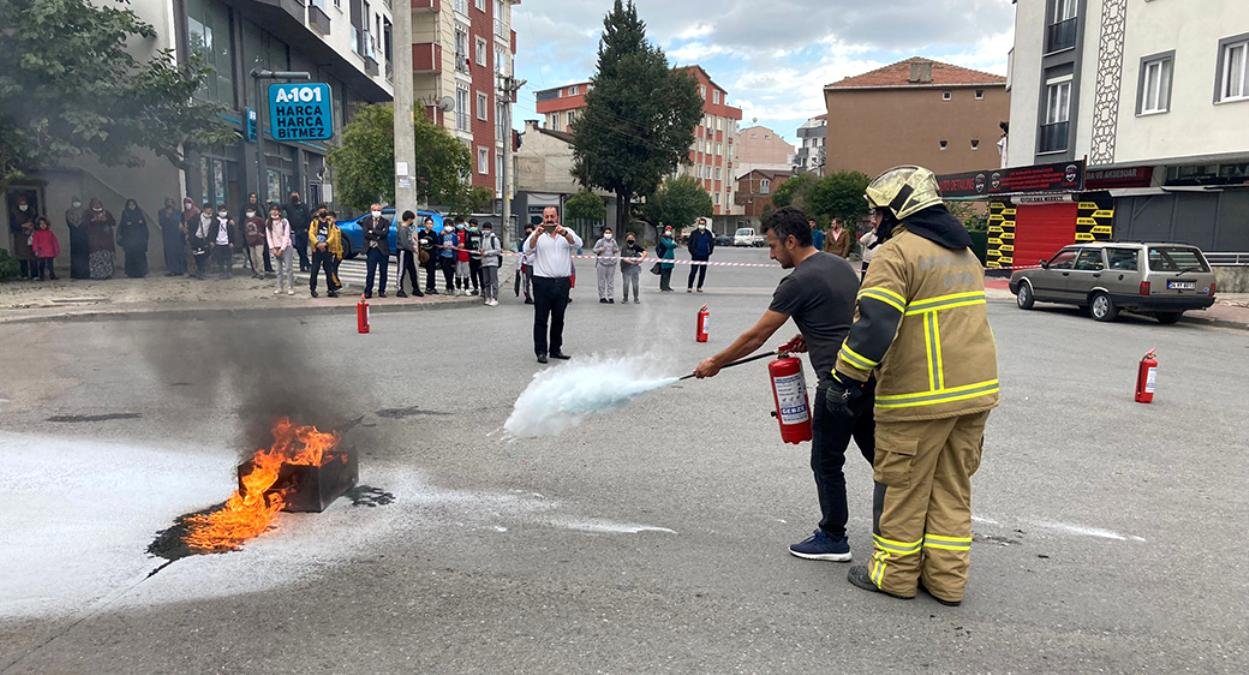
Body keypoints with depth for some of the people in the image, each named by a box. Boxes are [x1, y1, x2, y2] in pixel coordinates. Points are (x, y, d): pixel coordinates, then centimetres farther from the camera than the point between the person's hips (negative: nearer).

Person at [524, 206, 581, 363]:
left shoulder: (567, 233, 8)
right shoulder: (537, 234, 3)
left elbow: (578, 244, -10)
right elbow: (528, 248, -13)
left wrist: (564, 233, -30)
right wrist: (536, 235, -33)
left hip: (562, 282, 2)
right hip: (542, 281, -2)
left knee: (558, 319, 12)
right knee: (541, 319, 0)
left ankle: (555, 349, 23)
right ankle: (541, 351, 6)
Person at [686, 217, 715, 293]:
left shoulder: (708, 233, 6)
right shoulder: (694, 233, 0)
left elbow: (712, 243, 13)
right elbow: (689, 243, 4)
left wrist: (709, 252, 3)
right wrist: (692, 252, -3)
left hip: (705, 256, 3)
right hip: (695, 256, -3)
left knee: (703, 273, 6)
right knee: (693, 272, -7)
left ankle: (699, 287, 15)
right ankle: (689, 287, -3)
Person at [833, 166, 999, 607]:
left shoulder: (897, 252, -12)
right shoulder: (964, 252, 17)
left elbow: (874, 325, -21)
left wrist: (845, 380, -15)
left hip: (919, 396, -8)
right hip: (975, 389, 8)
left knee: (902, 486, 6)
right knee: (953, 487, 14)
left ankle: (895, 573, 18)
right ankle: (947, 578, 22)